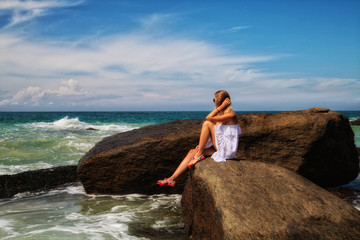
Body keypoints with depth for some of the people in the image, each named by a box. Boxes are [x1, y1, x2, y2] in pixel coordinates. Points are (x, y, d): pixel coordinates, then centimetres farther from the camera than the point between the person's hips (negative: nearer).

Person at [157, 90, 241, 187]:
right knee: (192, 152, -2)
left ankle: (199, 154, -11)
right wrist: (202, 144, 6)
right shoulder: (220, 114, 14)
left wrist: (221, 106, -17)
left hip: (227, 150, -9)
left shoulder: (231, 115, -14)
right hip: (219, 148, 9)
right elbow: (216, 134, 17)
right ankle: (172, 179, -2)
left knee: (207, 123, -18)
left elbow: (208, 118, -23)